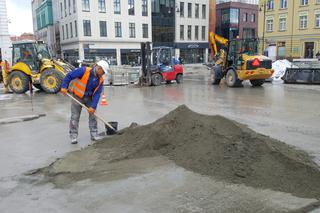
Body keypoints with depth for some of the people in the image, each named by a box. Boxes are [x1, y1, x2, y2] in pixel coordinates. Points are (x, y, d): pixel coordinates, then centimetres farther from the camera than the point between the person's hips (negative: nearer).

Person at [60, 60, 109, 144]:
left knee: (93, 114, 3)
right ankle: (73, 136, 9)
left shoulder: (100, 80, -8)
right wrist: (64, 87, -23)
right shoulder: (84, 71, -23)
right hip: (78, 96, -4)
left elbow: (97, 94, -11)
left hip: (89, 98, 4)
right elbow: (69, 76, -18)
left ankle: (94, 134, 14)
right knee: (75, 117, -1)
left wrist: (93, 106, -19)